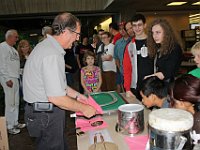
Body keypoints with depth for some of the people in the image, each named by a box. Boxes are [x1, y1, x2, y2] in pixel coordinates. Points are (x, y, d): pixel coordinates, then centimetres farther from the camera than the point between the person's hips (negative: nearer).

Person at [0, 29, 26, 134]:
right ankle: (9, 126, 7)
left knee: (16, 103, 13)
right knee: (10, 103, -4)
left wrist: (17, 76, 12)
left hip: (15, 78, 9)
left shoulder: (13, 49, 19)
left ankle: (15, 123, 25)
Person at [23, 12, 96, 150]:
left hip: (47, 111, 10)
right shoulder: (52, 55, -25)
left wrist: (76, 95, 14)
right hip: (46, 114, -10)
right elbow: (56, 97, -28)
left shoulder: (47, 46, 9)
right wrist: (83, 108, -15)